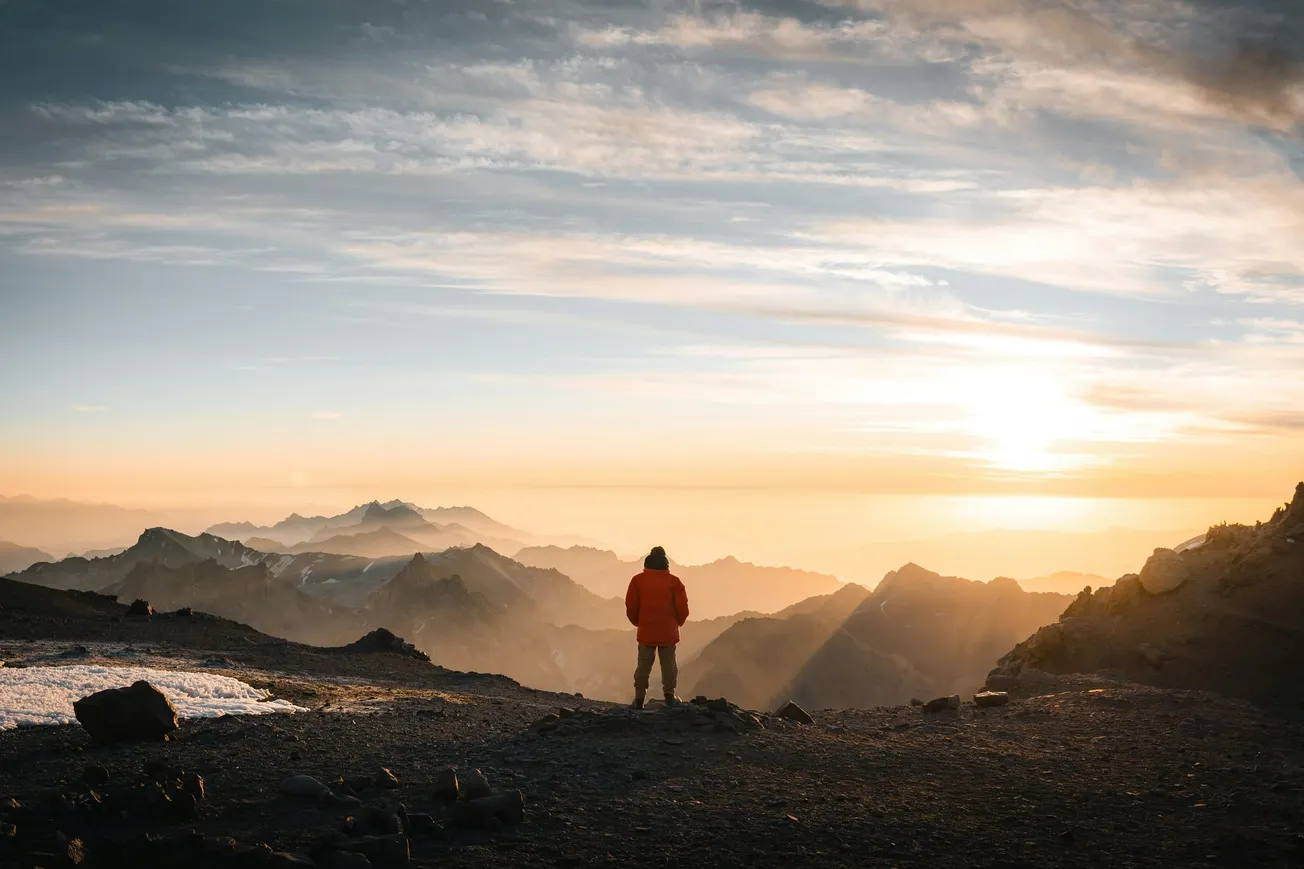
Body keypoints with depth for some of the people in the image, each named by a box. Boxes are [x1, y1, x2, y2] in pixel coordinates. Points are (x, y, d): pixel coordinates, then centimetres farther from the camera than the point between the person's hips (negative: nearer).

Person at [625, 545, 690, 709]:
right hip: (668, 632, -1)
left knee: (644, 665, 8)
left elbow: (631, 606, -2)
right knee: (668, 663, 12)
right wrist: (678, 622, 13)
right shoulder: (674, 581, -5)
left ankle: (639, 698, 7)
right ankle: (669, 694, 12)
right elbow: (682, 607, -6)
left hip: (646, 631, 1)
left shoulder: (638, 580, -3)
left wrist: (637, 622, 16)